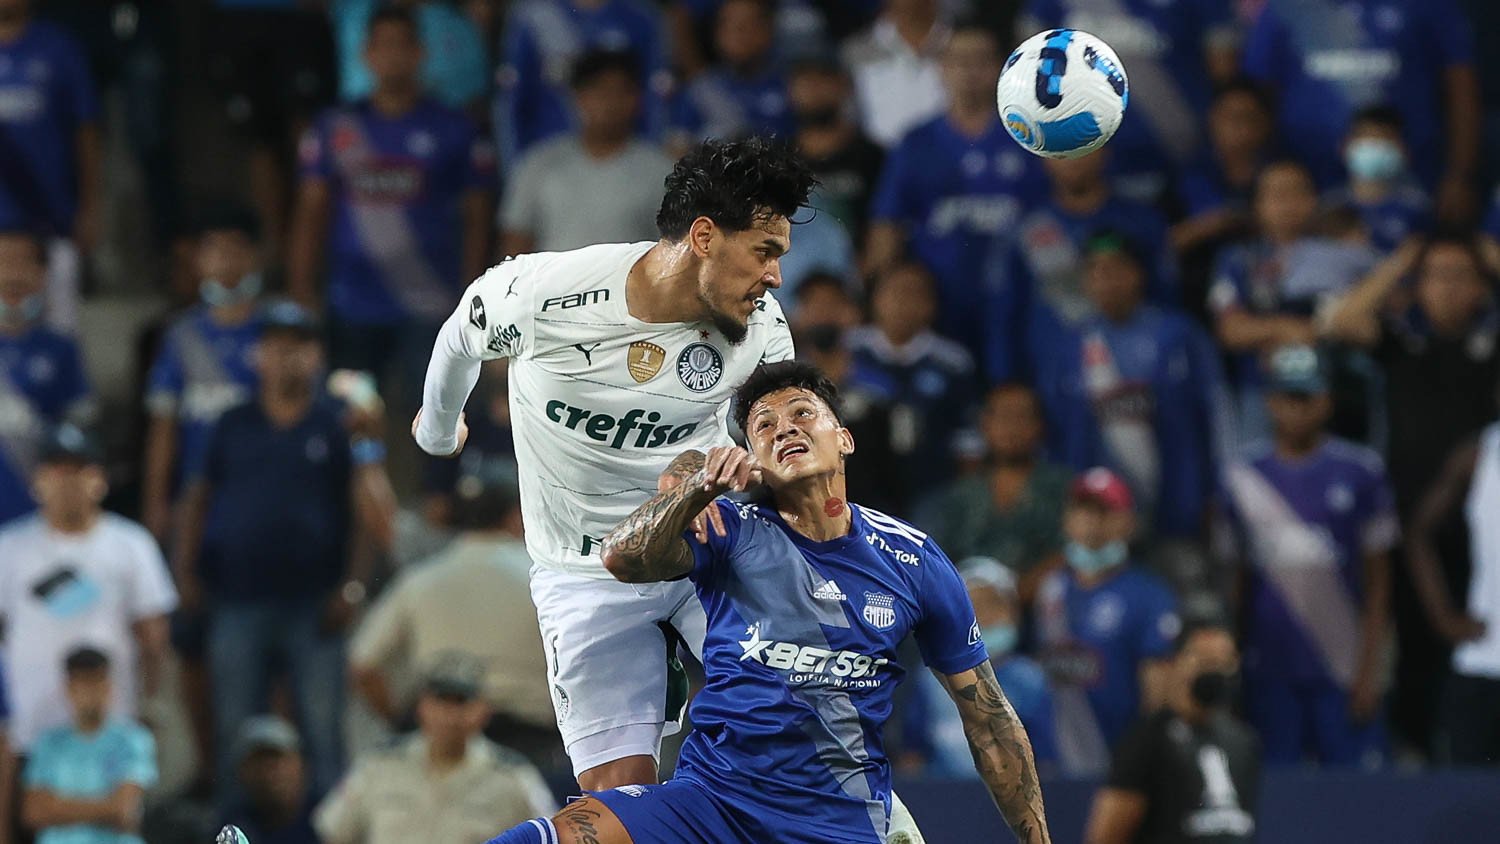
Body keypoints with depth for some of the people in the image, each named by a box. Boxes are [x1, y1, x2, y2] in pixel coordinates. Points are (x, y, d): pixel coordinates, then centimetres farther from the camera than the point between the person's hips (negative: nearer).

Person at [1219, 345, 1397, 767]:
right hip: (1268, 672, 2)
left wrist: (1369, 669, -3)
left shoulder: (1359, 472, 2)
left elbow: (1378, 578, 3)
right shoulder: (1243, 476, 7)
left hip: (1345, 673, -1)